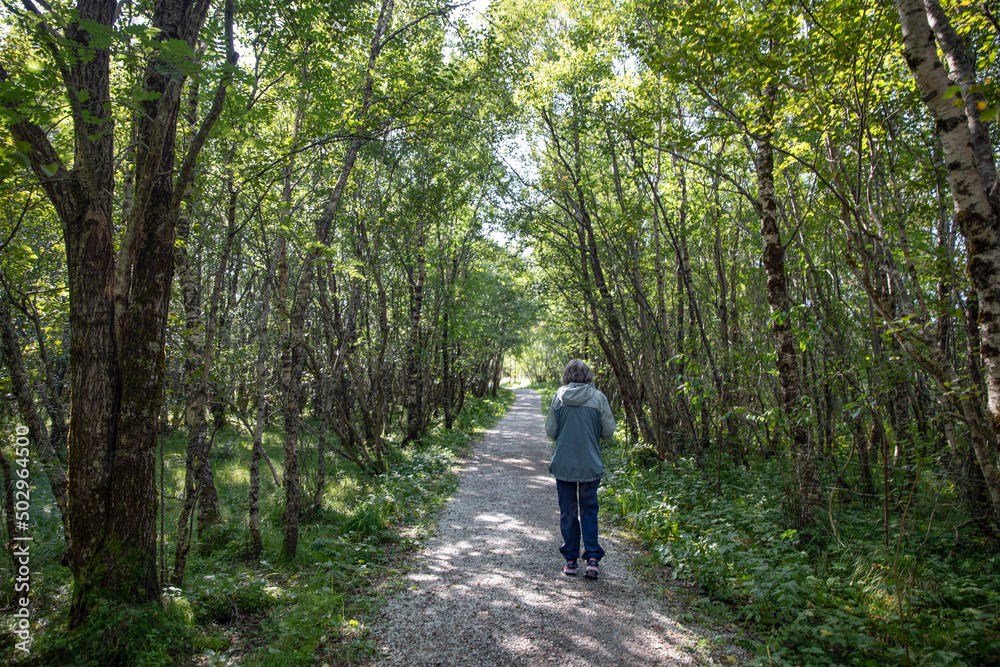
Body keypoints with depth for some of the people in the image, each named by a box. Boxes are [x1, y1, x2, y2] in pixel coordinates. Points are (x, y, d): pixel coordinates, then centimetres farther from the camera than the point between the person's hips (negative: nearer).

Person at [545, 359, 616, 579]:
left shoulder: (559, 396, -4)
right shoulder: (598, 397, -6)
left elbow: (550, 431, -1)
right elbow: (609, 429, -2)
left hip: (563, 464, 0)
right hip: (590, 465, 0)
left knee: (567, 511, 12)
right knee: (589, 509, 14)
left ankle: (570, 561, 18)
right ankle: (592, 558, 4)